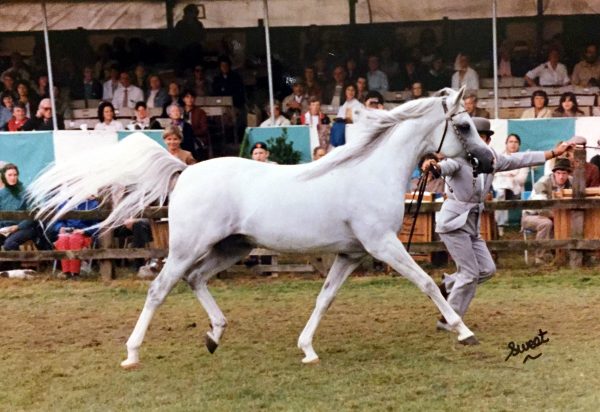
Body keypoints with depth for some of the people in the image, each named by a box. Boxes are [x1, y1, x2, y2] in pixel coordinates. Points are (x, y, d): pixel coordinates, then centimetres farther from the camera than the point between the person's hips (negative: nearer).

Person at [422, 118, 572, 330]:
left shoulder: (491, 158, 6)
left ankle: (444, 287, 25)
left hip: (472, 223, 8)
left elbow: (519, 160, 14)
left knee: (487, 269, 10)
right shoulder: (460, 157, -16)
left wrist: (554, 153, 16)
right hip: (453, 220, -8)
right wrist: (433, 166, -61)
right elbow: (446, 166, -36)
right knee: (470, 273, -6)